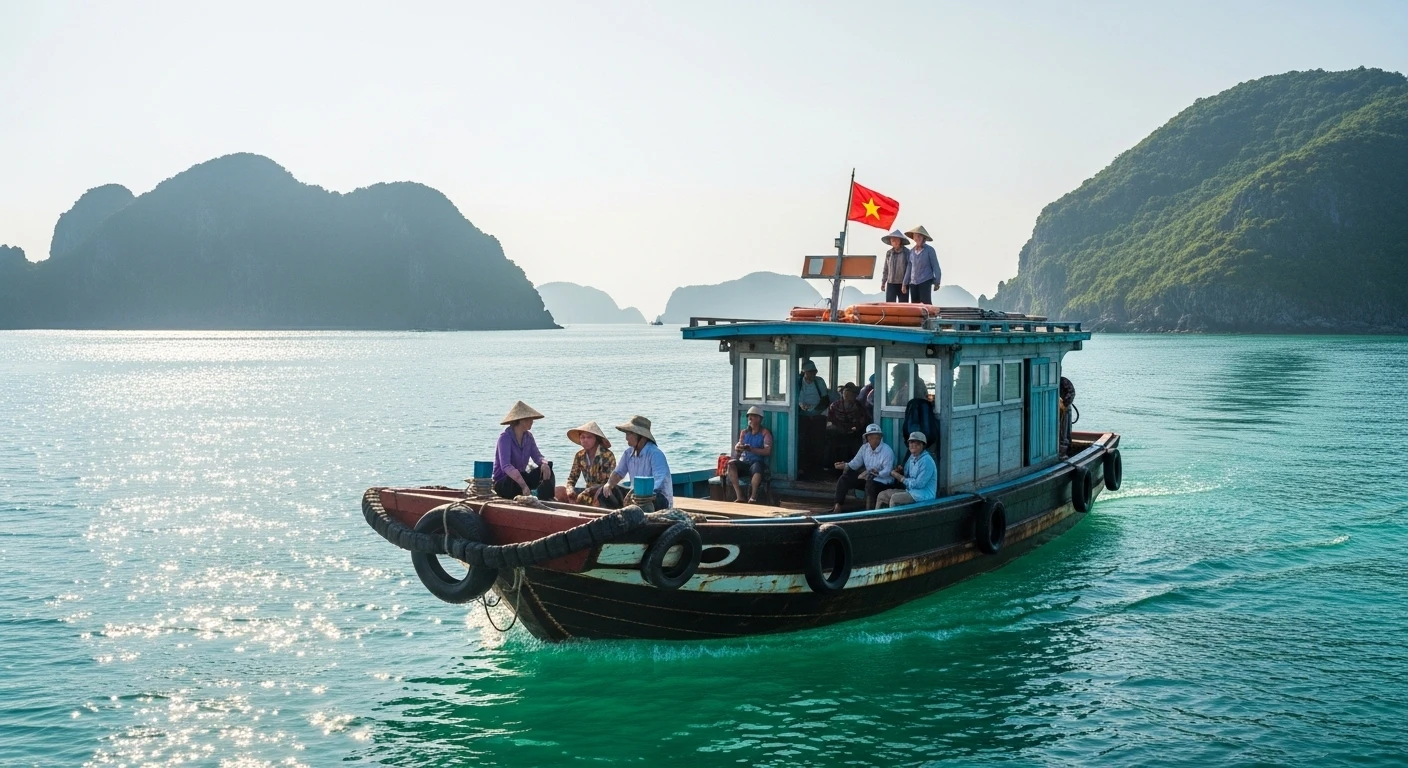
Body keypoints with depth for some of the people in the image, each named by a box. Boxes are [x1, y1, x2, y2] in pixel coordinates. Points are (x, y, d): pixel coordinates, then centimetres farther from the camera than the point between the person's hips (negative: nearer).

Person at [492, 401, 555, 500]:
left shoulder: (528, 437, 7)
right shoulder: (505, 437, -18)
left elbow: (537, 456, -1)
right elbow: (505, 466, -32)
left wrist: (544, 463, -29)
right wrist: (524, 485, -44)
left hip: (520, 477, 8)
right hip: (502, 483, -8)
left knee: (547, 467, -12)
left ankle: (546, 501, -25)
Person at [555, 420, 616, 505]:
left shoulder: (607, 455, -12)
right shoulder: (580, 456, 5)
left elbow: (609, 482, -15)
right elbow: (572, 478, 8)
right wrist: (570, 489, -17)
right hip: (588, 491, 5)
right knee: (559, 490, -12)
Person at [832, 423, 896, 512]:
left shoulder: (887, 451, -18)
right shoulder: (864, 447, 4)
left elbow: (887, 471, -25)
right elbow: (856, 462, 3)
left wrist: (875, 473, -41)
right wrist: (845, 465, -17)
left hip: (883, 481, -7)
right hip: (867, 478, 7)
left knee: (870, 484, -40)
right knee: (844, 479, -3)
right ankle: (837, 506, -3)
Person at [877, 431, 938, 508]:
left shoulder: (926, 461, -18)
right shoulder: (912, 457, 12)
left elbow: (919, 484, -22)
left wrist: (902, 479, -10)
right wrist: (897, 474, -1)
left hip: (924, 495, -9)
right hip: (910, 491, 9)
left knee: (894, 498, -28)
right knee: (882, 495, 2)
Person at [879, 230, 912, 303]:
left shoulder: (907, 252, -6)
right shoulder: (889, 253, 7)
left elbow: (909, 268, -7)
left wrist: (906, 284, -13)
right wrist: (883, 282, 13)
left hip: (903, 284, -3)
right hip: (891, 284, 3)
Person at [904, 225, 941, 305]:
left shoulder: (929, 250, -3)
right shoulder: (911, 251, 10)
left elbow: (935, 266, -3)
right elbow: (909, 267, 12)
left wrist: (937, 282, -7)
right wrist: (905, 283, 7)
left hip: (926, 281, -5)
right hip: (913, 282, 5)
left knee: (926, 303, -12)